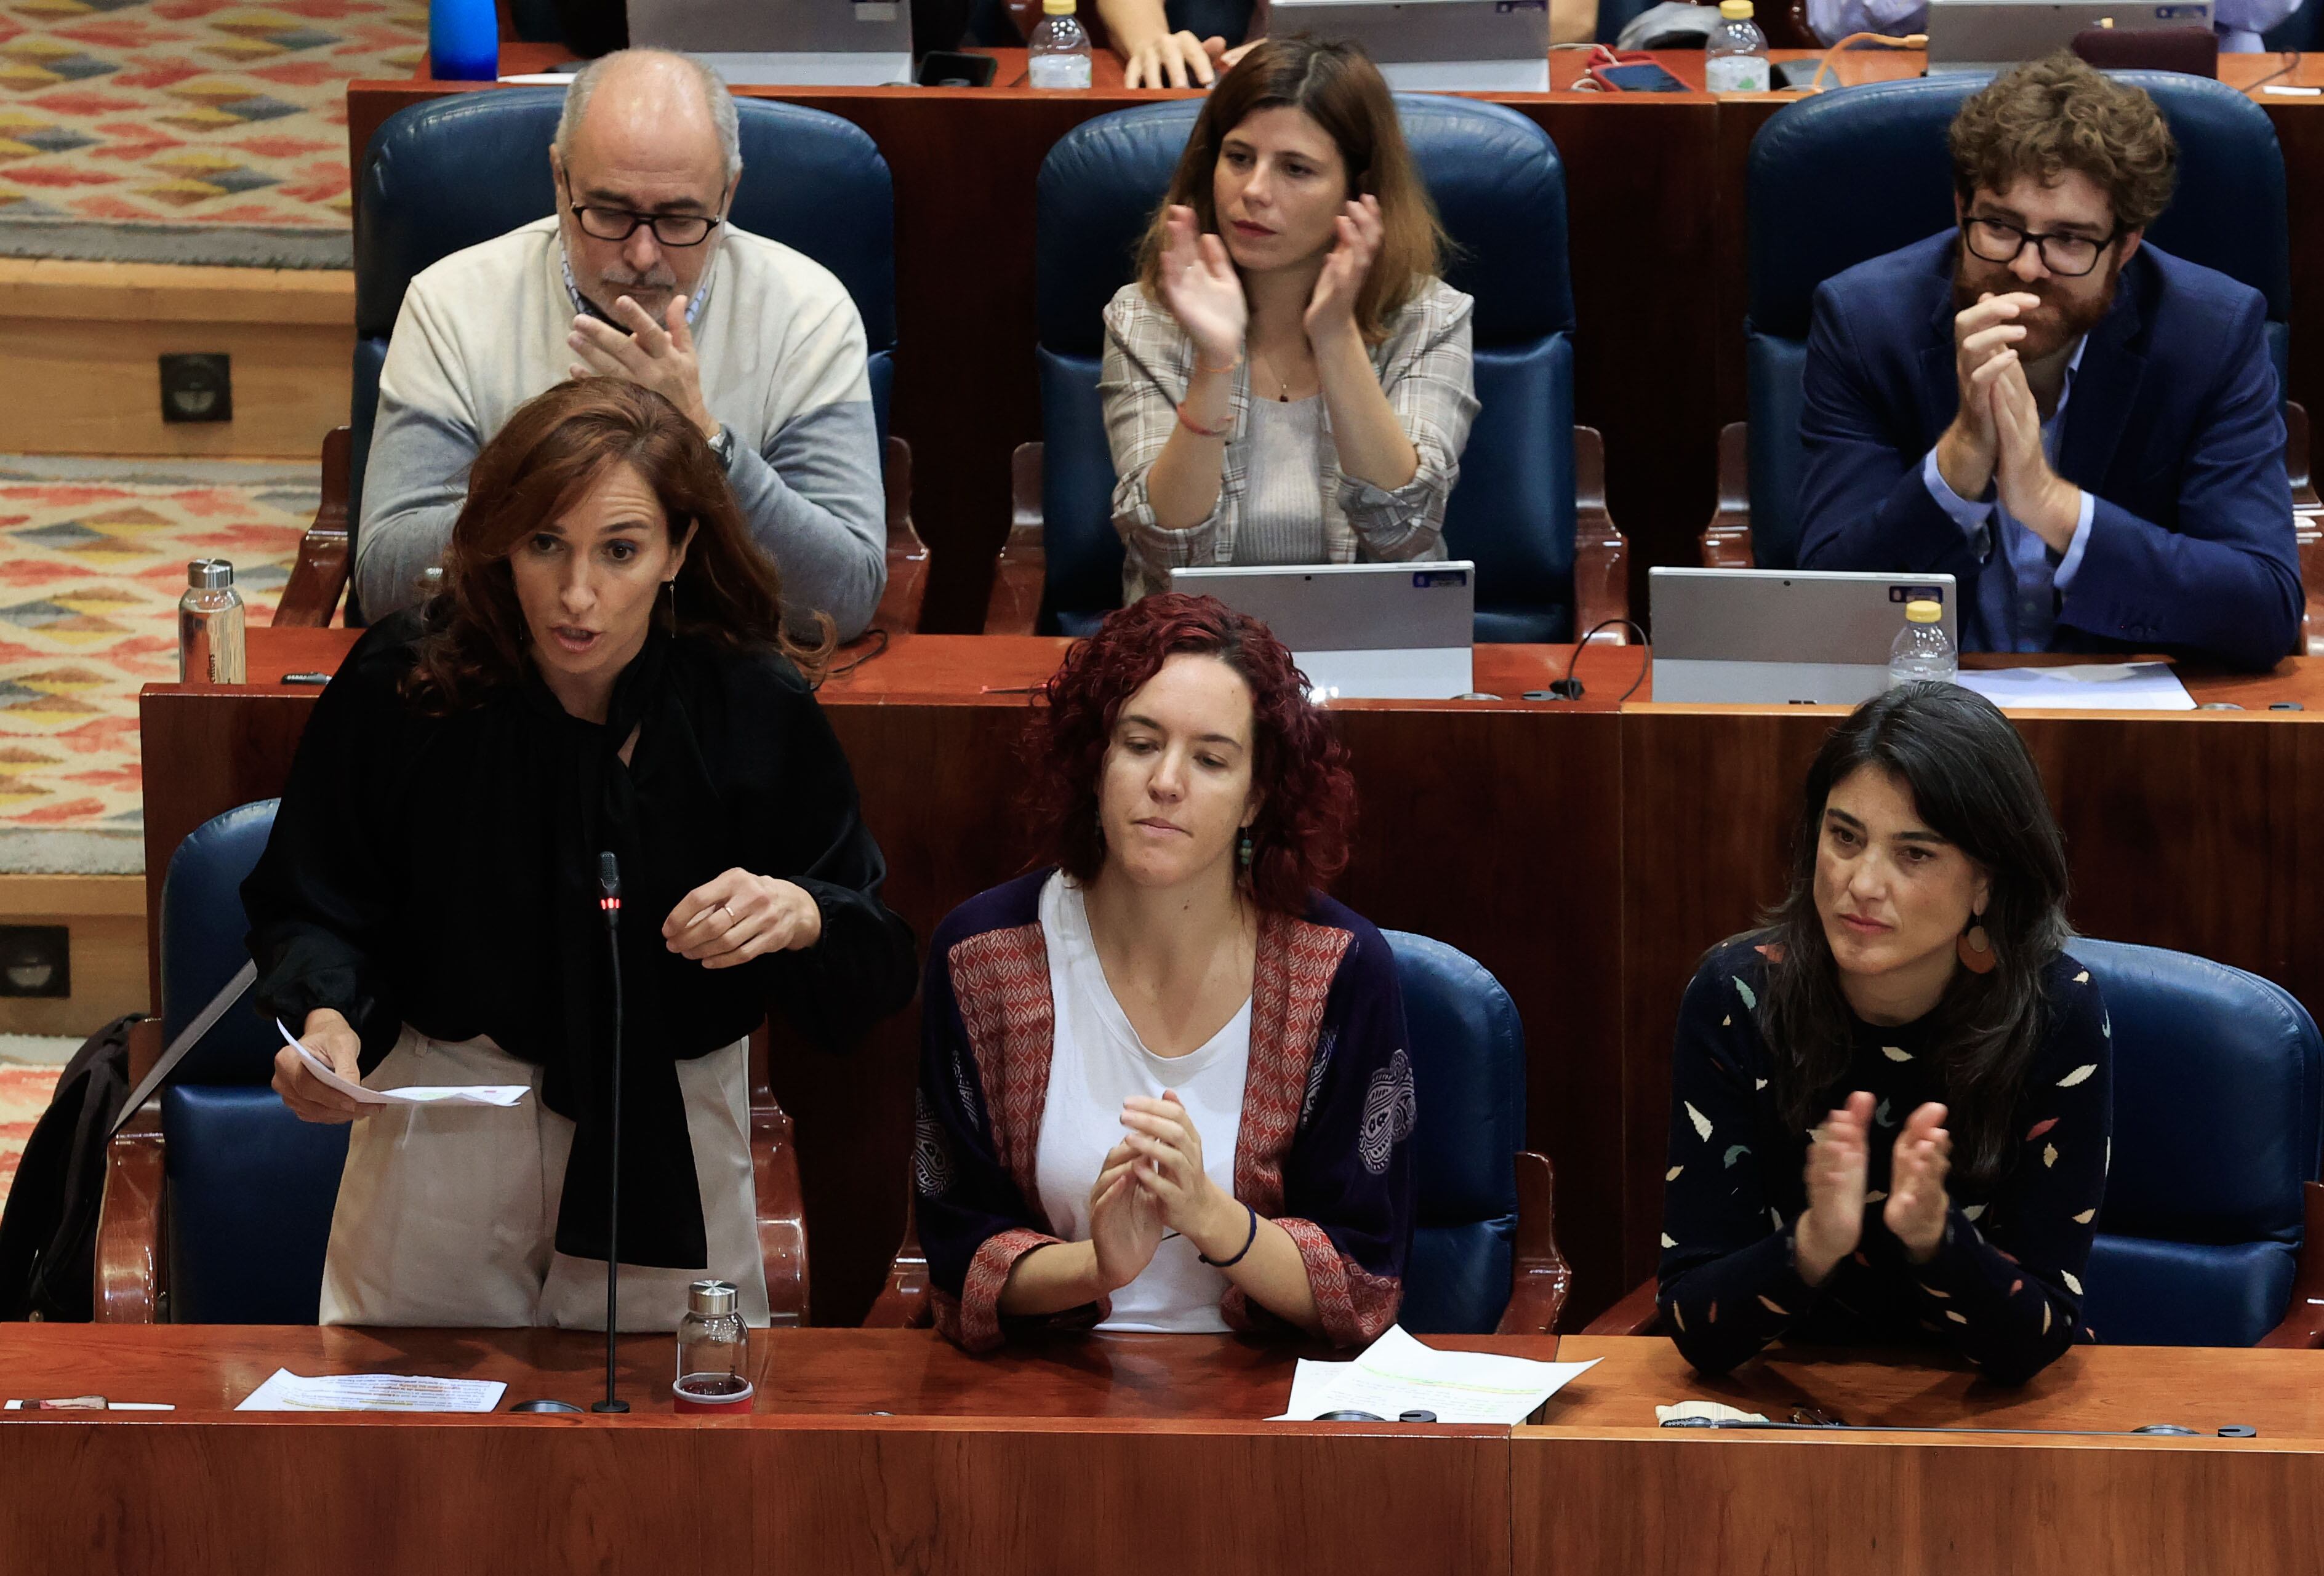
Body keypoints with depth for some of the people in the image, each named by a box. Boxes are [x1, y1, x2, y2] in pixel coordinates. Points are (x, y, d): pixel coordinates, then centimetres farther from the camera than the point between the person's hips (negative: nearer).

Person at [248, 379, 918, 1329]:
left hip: (672, 1149, 0)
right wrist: (328, 1020, -22)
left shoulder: (757, 710, -12)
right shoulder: (400, 685, -13)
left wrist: (802, 917, -30)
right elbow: (314, 905, -1)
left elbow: (880, 965, -8)